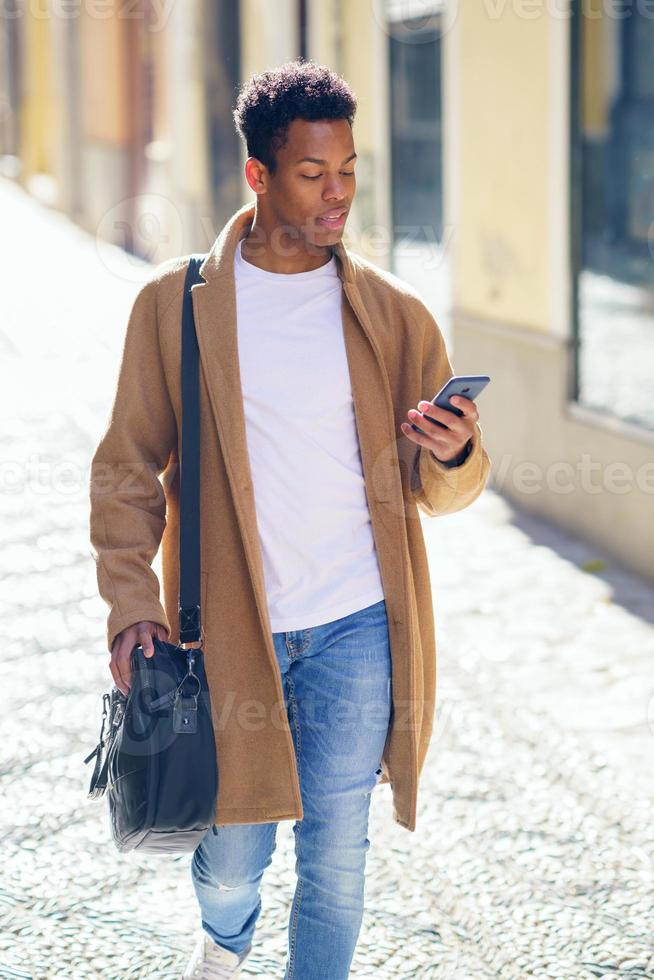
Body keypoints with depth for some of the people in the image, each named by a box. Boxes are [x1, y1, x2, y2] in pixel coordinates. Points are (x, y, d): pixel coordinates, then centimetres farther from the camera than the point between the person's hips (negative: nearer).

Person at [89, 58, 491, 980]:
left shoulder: (392, 312, 2)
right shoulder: (176, 303, -1)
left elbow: (440, 490, 6)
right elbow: (129, 469, 3)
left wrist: (452, 457, -17)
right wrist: (131, 602, -7)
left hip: (355, 630, 1)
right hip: (229, 628, -1)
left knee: (336, 857, 7)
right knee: (232, 858, 10)